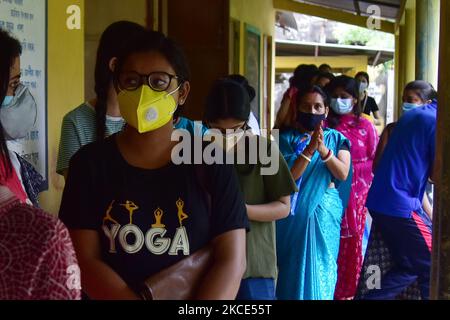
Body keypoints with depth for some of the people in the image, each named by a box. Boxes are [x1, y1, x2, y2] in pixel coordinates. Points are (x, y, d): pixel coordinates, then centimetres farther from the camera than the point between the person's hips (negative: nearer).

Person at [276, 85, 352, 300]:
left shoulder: (336, 139, 5)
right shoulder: (287, 139, 0)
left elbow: (343, 174, -9)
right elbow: (287, 177, -13)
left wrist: (323, 149, -23)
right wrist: (310, 149, -23)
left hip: (325, 211, 1)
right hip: (294, 212, -1)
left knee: (322, 266, 6)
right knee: (293, 267, 6)